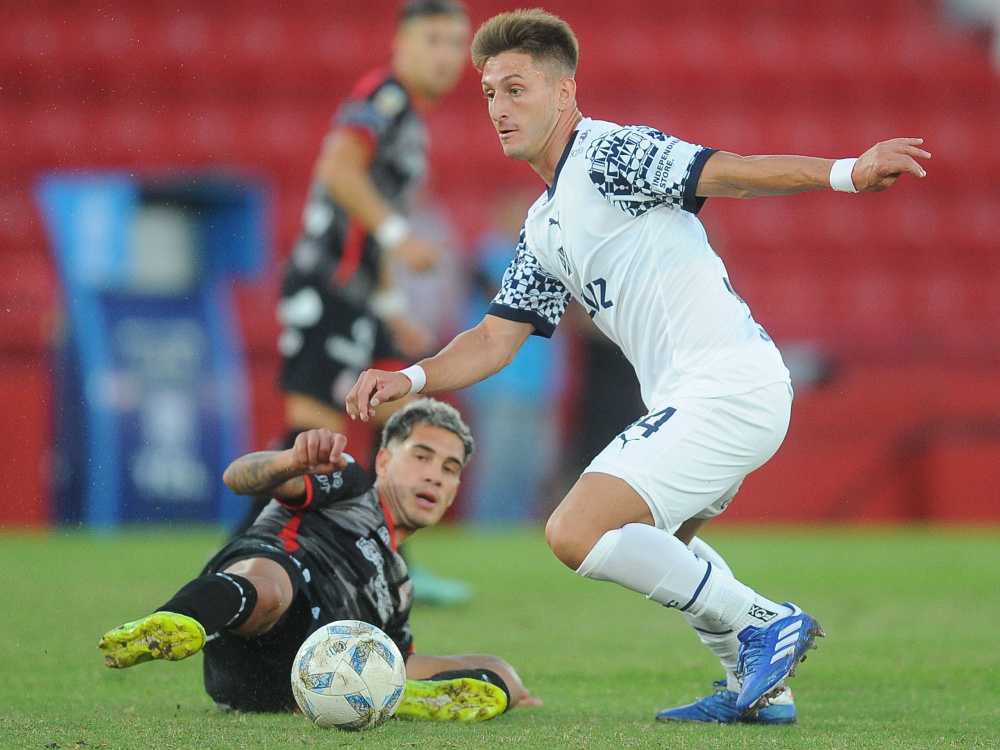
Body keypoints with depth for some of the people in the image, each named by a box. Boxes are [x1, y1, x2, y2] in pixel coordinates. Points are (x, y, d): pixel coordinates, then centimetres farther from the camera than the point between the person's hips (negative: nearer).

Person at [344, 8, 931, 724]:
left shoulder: (608, 154, -8)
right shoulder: (545, 228, 21)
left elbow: (723, 171, -20)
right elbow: (495, 340, 21)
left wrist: (844, 173, -35)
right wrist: (408, 379, 4)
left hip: (727, 388, -11)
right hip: (692, 398, 11)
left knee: (577, 532, -17)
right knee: (650, 536, 32)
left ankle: (761, 625, -8)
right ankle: (756, 686, 30)